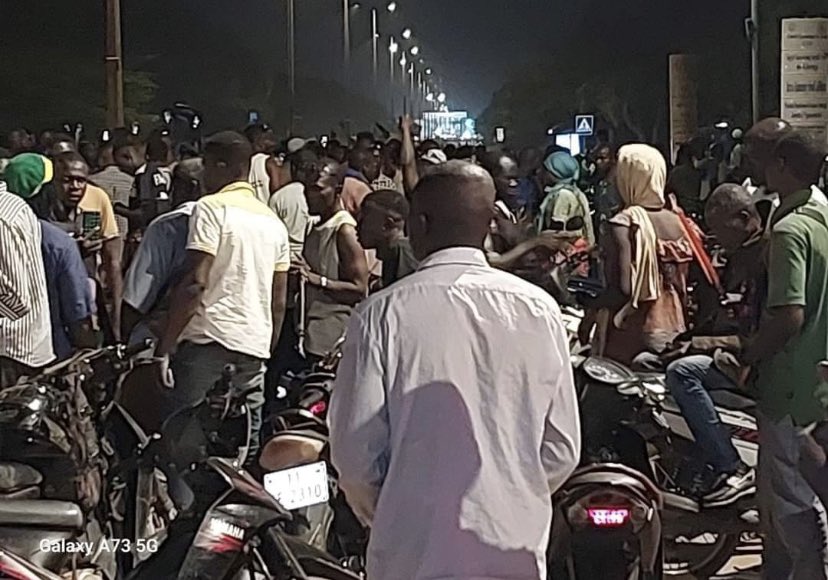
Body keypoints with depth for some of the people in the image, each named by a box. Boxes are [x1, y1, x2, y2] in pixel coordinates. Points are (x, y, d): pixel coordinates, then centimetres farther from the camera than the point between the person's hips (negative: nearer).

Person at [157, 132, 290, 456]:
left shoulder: (212, 208, -4)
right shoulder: (274, 222, 17)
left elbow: (195, 283, -13)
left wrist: (164, 345, -9)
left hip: (208, 338, -7)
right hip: (255, 345, 7)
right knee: (246, 448, 9)